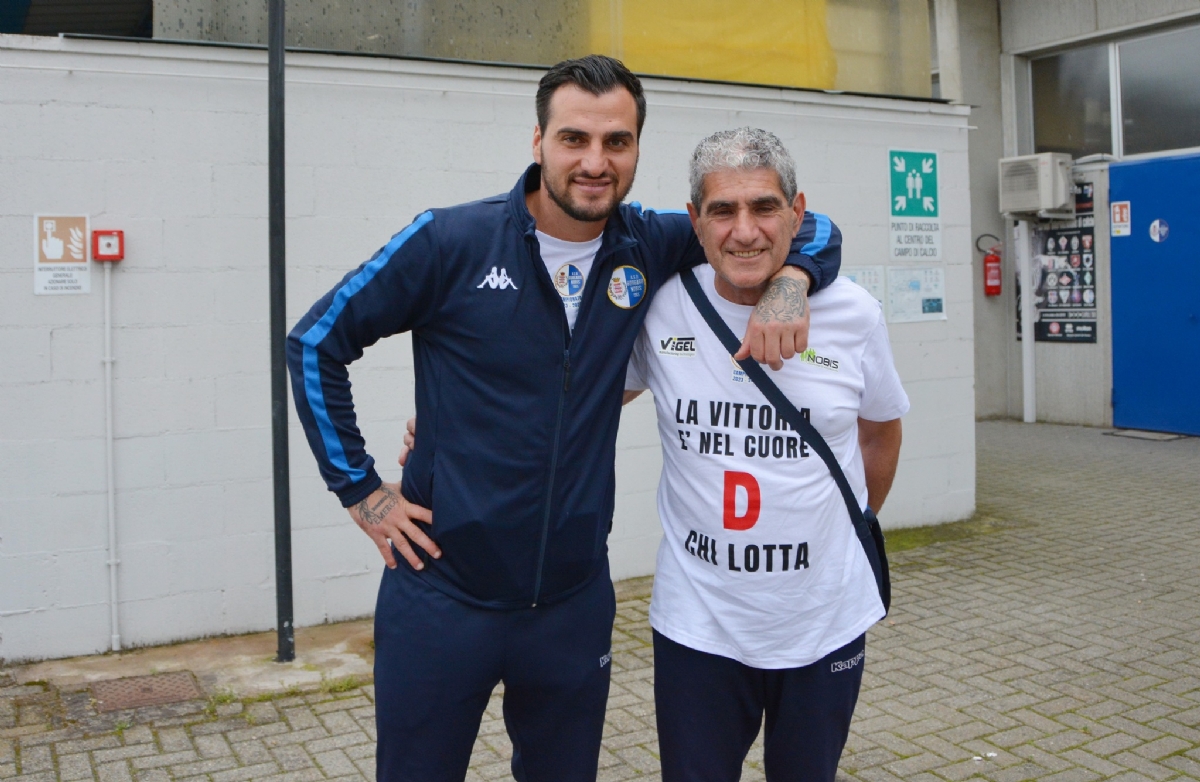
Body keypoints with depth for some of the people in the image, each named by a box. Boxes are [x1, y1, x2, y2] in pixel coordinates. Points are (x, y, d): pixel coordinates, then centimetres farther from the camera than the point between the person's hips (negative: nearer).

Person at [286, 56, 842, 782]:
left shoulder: (650, 247, -2)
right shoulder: (452, 241, -10)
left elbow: (811, 227, 9)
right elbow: (316, 344, -2)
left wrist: (791, 279, -13)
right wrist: (360, 490, -4)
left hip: (575, 601, 3)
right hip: (443, 597, -2)